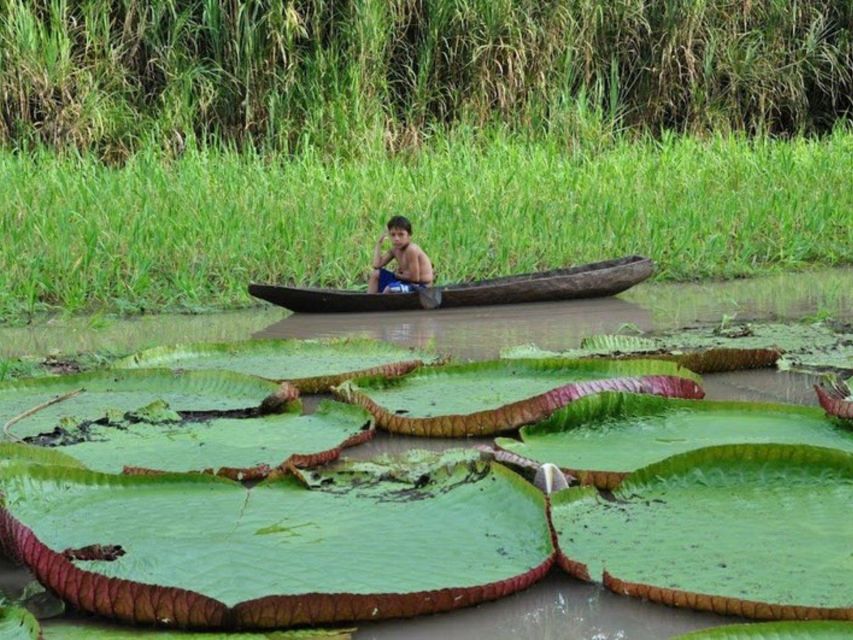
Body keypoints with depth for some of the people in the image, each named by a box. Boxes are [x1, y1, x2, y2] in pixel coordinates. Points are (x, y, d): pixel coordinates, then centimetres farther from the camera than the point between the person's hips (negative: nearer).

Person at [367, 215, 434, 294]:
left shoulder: (411, 250, -23)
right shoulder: (395, 249, 3)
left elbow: (415, 278, -23)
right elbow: (377, 265, -2)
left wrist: (397, 275, -6)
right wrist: (379, 243, 0)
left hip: (420, 286, -10)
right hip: (406, 282, 10)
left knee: (389, 289, -31)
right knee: (375, 274, 11)